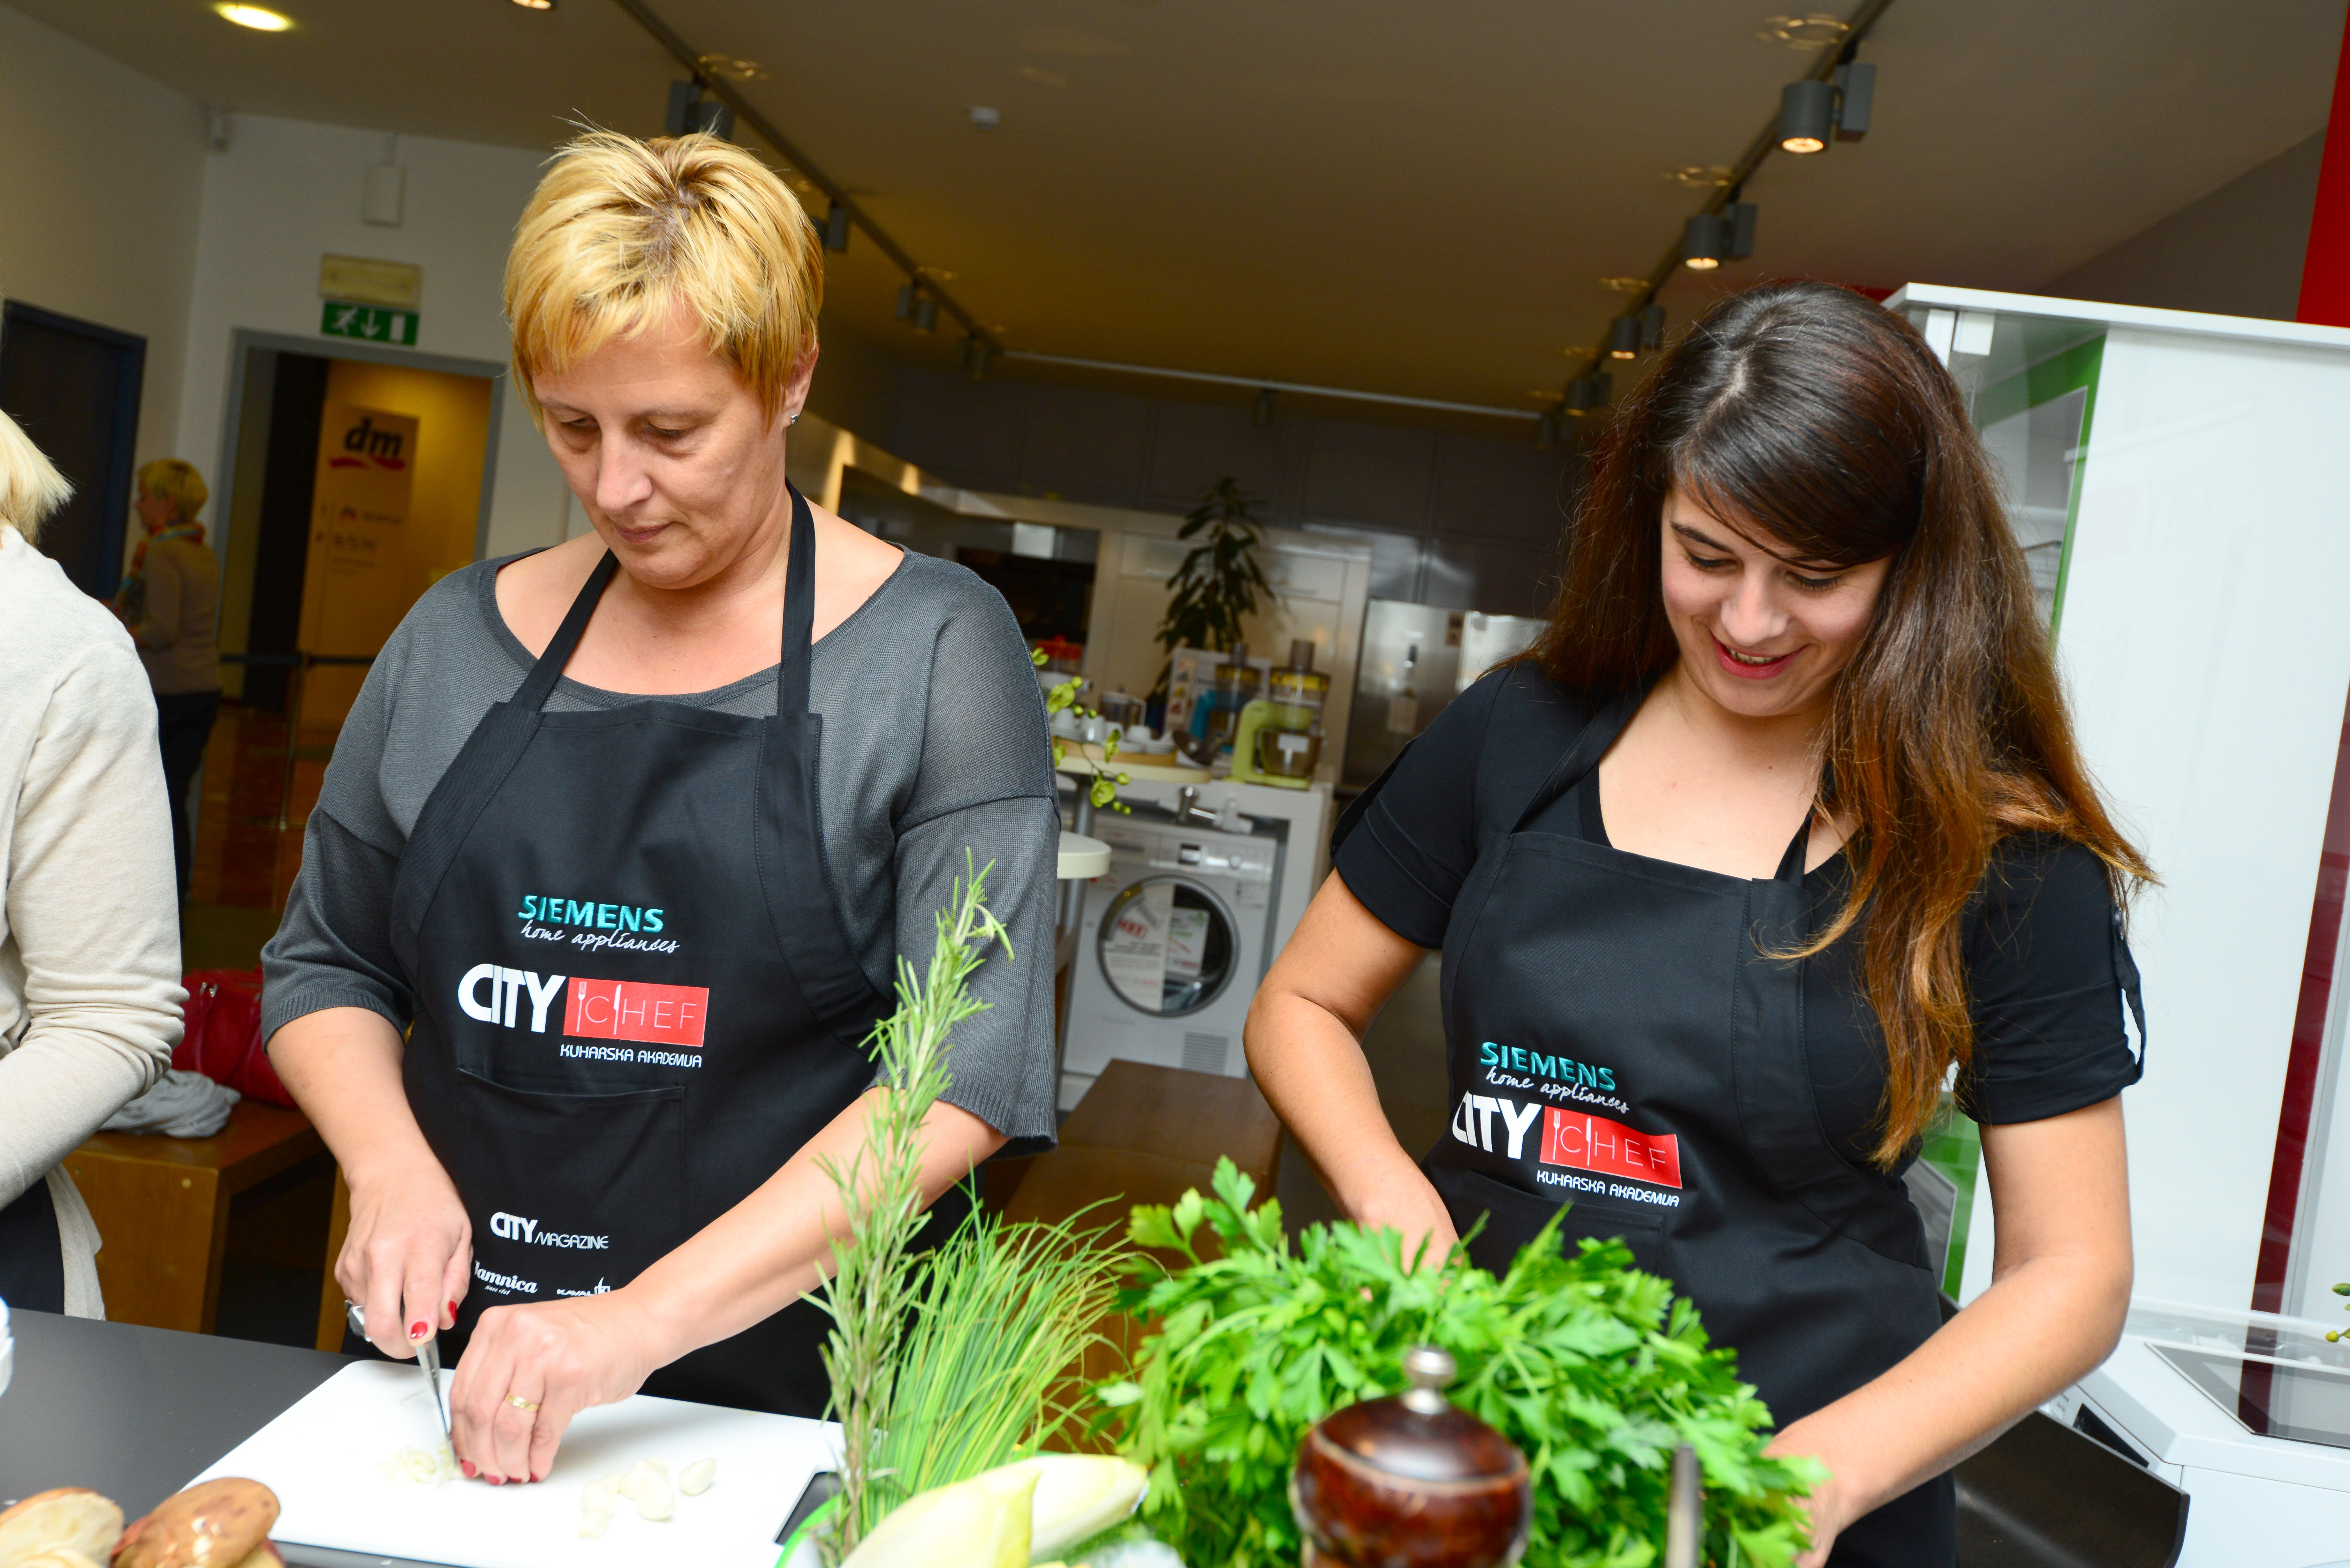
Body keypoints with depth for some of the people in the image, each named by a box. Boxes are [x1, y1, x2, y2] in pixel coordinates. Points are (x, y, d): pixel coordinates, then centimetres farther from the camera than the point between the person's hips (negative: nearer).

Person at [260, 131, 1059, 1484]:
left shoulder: (934, 647, -10)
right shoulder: (462, 636, 4)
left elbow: (971, 1066, -18)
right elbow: (324, 962, 13)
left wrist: (651, 1317, -23)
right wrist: (392, 1167, -7)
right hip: (452, 1367, 4)